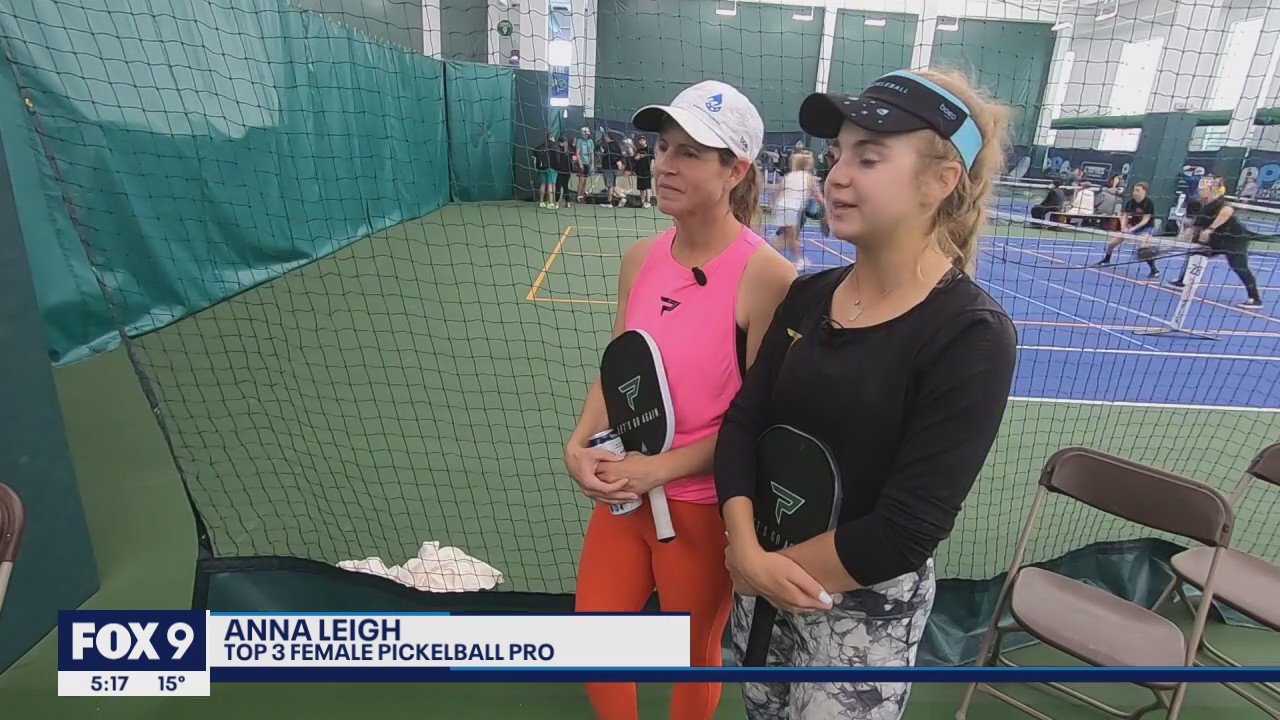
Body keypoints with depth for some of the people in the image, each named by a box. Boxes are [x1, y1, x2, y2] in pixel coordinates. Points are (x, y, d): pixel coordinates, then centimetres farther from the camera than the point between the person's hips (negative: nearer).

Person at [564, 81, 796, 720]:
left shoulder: (765, 275, -20)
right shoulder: (640, 259, -1)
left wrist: (663, 468, -20)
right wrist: (581, 443, -8)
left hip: (702, 507, -5)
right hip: (623, 491, 6)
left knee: (693, 657, 20)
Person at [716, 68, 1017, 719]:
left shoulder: (972, 337, -20)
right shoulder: (808, 296, -3)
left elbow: (903, 532, -23)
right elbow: (741, 425, -5)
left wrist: (774, 566, -14)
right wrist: (748, 552, -18)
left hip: (864, 611, -5)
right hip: (756, 579, 5)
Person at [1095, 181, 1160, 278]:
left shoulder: (1149, 203, -22)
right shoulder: (1129, 202, -9)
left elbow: (1145, 220, -24)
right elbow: (1124, 216, -8)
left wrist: (1133, 229, -36)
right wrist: (1123, 228, -26)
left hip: (1146, 227, -6)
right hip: (1132, 226, 6)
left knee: (1142, 247, -30)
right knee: (1112, 242, 3)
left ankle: (1154, 270, -21)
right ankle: (1106, 260, 32)